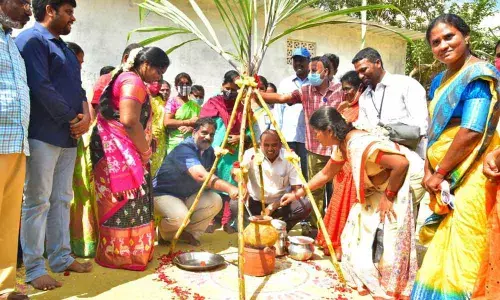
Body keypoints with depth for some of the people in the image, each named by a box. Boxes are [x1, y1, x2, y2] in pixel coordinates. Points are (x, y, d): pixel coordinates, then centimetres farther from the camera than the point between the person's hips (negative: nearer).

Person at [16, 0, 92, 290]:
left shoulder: (63, 46, 21)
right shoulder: (32, 39, -6)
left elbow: (76, 86, 16)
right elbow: (40, 87, -17)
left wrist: (86, 116, -2)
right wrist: (73, 119, -10)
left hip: (68, 135, 9)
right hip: (43, 135, -8)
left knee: (62, 199, 12)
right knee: (38, 202, -3)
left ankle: (61, 258, 21)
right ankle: (34, 268, 7)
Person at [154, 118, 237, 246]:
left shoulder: (209, 150, 1)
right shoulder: (184, 149, -27)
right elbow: (201, 175, -44)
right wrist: (229, 188, -53)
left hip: (187, 195, 8)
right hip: (163, 194, -8)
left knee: (215, 201, -14)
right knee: (180, 217, -35)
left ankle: (189, 232, 6)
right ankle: (164, 232, 2)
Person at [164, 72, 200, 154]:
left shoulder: (195, 105, 15)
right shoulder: (172, 101, 2)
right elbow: (166, 122, -10)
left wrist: (192, 128, -13)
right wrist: (189, 121, -9)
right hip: (175, 144, -4)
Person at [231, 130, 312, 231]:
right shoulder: (251, 154, -10)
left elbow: (297, 189, -12)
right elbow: (236, 171, -22)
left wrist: (273, 206, -19)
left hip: (281, 204, 1)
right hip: (255, 202, 0)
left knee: (305, 205, -24)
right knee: (235, 205, -29)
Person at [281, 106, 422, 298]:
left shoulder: (361, 145, -31)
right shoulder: (341, 146, 0)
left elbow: (402, 163, -32)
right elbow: (325, 174, 12)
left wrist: (389, 196, -21)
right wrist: (297, 194, 14)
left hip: (400, 190, -9)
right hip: (379, 191, 9)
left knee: (387, 243, -3)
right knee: (359, 231, 11)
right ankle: (369, 282, 27)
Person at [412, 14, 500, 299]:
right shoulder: (441, 80, 14)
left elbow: (472, 131, -20)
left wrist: (439, 173, -13)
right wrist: (429, 171, 1)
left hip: (467, 177, -8)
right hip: (444, 178, 8)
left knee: (458, 252, -2)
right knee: (442, 251, 15)